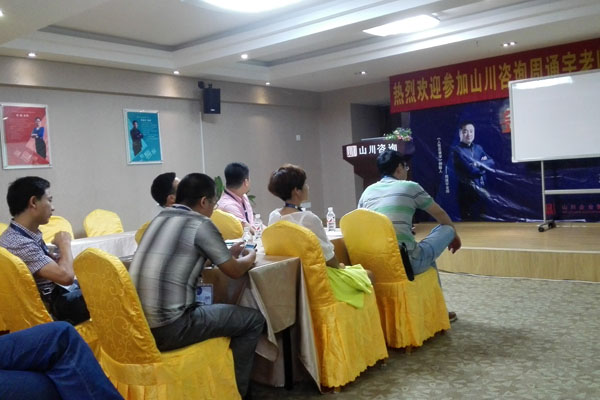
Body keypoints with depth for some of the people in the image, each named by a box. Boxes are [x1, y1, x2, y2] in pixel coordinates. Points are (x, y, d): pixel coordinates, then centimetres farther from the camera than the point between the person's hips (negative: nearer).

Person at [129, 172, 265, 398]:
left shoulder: (160, 218, 14)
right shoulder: (200, 224, -8)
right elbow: (234, 271, -1)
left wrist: (228, 253, 31)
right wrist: (249, 258, 21)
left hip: (137, 325, 9)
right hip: (168, 328, -8)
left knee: (209, 309, 32)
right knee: (253, 320, 6)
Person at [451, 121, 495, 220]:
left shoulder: (478, 148, 14)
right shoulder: (456, 150, -7)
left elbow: (491, 163, 2)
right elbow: (470, 170, -16)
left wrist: (479, 164, -15)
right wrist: (484, 165, -1)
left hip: (481, 190, 6)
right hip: (466, 191, -6)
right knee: (469, 220, -2)